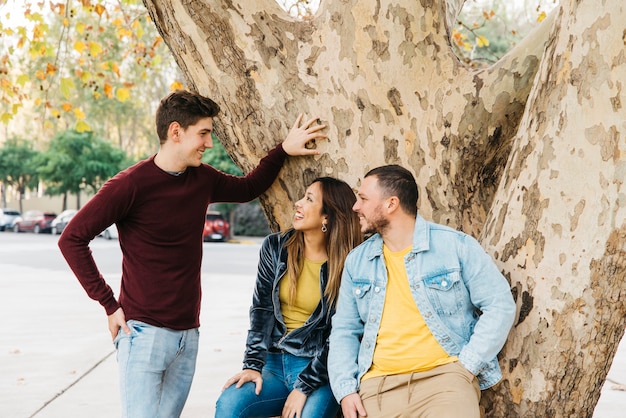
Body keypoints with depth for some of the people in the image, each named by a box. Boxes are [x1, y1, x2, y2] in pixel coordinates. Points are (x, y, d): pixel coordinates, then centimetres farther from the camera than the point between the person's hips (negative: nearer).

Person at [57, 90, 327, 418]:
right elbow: (71, 239, -9)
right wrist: (109, 303, -11)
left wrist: (283, 150, 19)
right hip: (144, 332, -6)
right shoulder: (132, 184, -11)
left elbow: (247, 188, 29)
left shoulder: (203, 179, 8)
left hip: (187, 335, 6)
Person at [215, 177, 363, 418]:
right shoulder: (276, 247, 4)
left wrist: (305, 387, -14)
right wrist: (253, 365, -8)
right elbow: (261, 310, 1)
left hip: (319, 370, -3)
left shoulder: (346, 266, -7)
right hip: (274, 363, 3)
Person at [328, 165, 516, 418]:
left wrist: (466, 367, -8)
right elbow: (345, 330, 14)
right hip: (377, 384, 3)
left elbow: (500, 305, -1)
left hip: (444, 376, -2)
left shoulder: (456, 245, -1)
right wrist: (345, 388, -1)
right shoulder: (357, 261, 12)